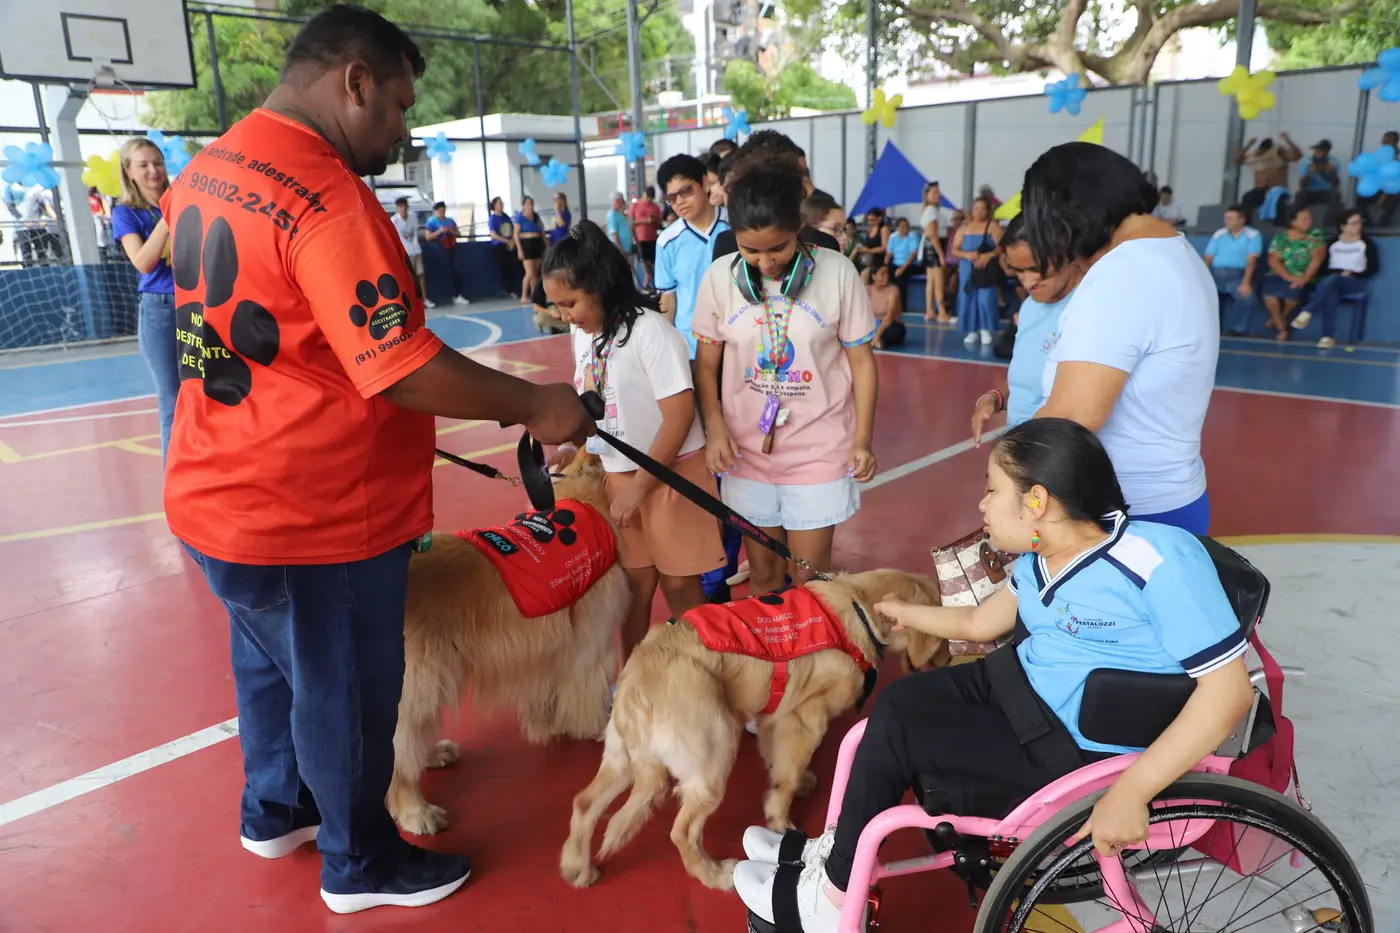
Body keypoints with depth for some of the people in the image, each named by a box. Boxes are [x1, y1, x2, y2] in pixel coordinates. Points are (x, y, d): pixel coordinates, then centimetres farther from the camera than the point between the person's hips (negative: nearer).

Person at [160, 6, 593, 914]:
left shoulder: (204, 171, 7)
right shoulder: (324, 195, -24)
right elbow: (403, 368, -27)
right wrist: (537, 405, -16)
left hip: (223, 499, 9)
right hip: (317, 517, -9)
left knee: (272, 665, 27)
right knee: (344, 695, 11)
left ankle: (276, 812, 49)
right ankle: (361, 863, 33)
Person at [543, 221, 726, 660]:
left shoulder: (649, 331, -19)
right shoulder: (582, 334, 3)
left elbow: (679, 414, -21)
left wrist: (640, 486, -19)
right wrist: (570, 450, 0)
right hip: (617, 475, 6)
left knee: (679, 584, 5)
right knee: (632, 584, 12)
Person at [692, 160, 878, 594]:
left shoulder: (837, 273, -10)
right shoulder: (719, 278, -5)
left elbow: (861, 359, -2)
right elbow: (706, 363, 3)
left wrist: (862, 438, -4)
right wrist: (714, 427, -10)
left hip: (819, 449, -2)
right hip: (747, 449, 2)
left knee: (810, 577, 5)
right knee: (762, 571, 14)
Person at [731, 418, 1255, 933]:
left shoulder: (1160, 560, -24)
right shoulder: (1041, 557, 3)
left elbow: (1230, 690, -26)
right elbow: (978, 623, 20)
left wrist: (1130, 791, -31)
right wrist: (906, 613, 31)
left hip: (1080, 744, -8)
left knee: (892, 734, -12)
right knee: (898, 701, 1)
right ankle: (842, 849, 18)